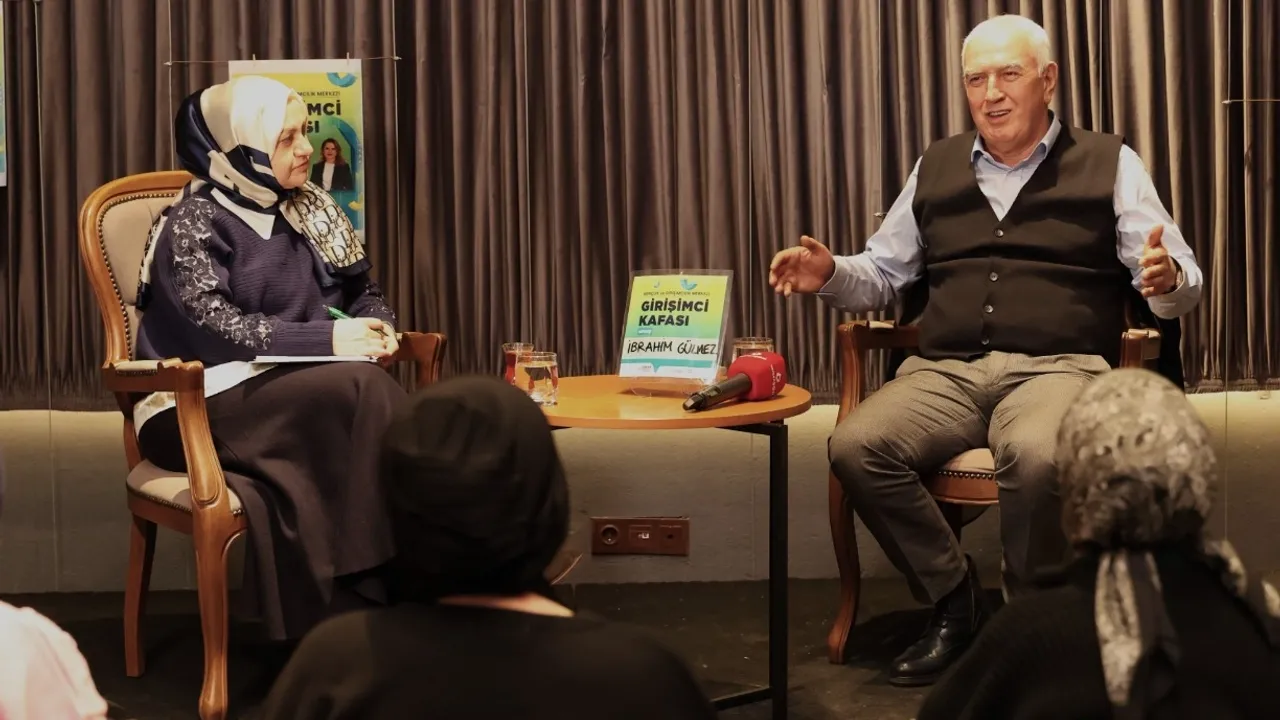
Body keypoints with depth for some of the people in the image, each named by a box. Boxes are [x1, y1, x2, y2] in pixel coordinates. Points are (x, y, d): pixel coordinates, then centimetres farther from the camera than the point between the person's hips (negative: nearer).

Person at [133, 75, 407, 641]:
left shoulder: (310, 207, 13)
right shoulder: (193, 222, -6)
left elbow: (363, 291, 19)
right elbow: (219, 325, -17)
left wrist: (374, 327, -5)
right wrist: (329, 339, -22)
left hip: (296, 389, 6)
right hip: (208, 403, -5)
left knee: (363, 392, -31)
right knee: (363, 389, -31)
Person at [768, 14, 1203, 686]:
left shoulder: (1110, 164, 9)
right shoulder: (935, 168, 19)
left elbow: (1183, 282, 5)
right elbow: (883, 273, 24)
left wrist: (1167, 279, -20)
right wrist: (830, 274, 1)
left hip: (1056, 369, -3)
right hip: (944, 372, 4)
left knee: (1035, 456, -39)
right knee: (854, 447, -26)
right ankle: (953, 599, -7)